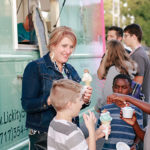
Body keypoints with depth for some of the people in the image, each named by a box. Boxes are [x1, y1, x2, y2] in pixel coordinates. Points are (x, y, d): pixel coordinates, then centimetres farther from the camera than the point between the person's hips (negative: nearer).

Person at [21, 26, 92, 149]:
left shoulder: (70, 70, 14)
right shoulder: (35, 68, -7)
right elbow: (27, 104, -15)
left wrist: (85, 100, -6)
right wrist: (50, 100, -31)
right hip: (43, 135, -6)